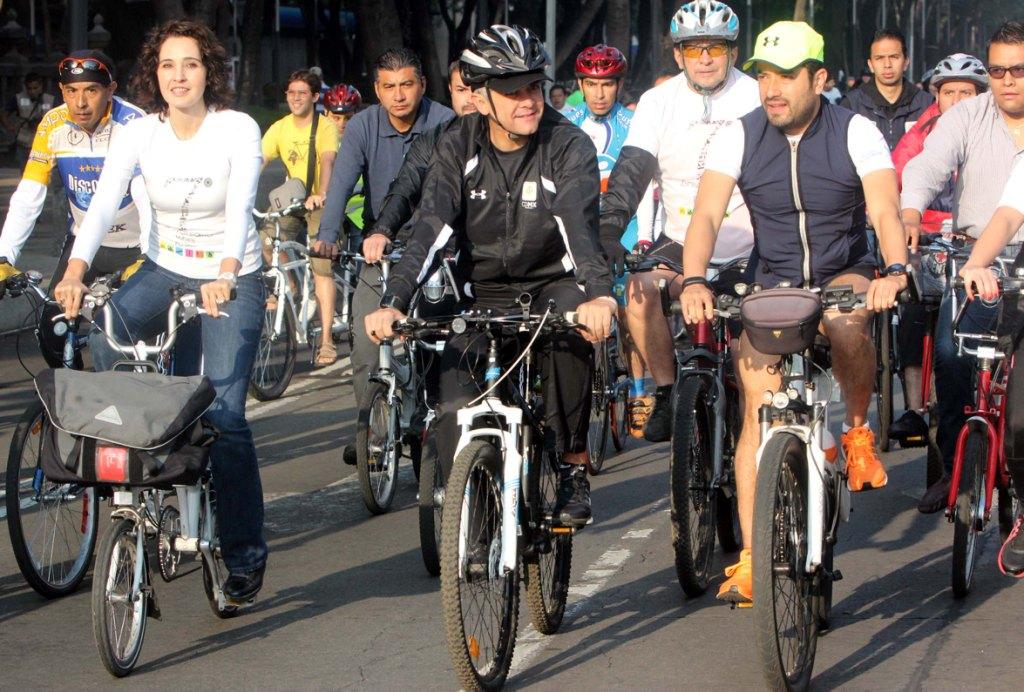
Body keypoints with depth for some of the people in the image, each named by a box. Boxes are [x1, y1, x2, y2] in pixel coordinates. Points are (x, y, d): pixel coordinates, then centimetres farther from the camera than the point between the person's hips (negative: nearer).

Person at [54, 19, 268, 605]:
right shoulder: (141, 134, -6)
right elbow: (104, 205, -18)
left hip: (232, 281, -4)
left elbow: (240, 208, -27)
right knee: (103, 331, -25)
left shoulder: (237, 129, -14)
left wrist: (224, 274, -45)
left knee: (224, 414, -13)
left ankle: (245, 552, -3)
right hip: (164, 272, 4)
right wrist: (75, 271, -35)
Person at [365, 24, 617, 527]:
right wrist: (394, 302, -33)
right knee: (454, 408, -16)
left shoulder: (568, 146, -15)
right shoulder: (458, 147, -7)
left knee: (571, 330, -35)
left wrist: (598, 295, -50)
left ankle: (573, 466, -19)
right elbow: (431, 227, -17)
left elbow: (579, 224, -31)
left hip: (553, 284, -2)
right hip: (487, 292, 3)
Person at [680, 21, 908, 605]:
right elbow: (708, 213, -16)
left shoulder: (856, 133, -11)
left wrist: (894, 271, -43)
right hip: (773, 283, 2)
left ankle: (858, 430, -9)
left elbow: (886, 210, -23)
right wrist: (694, 280, -35)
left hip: (845, 274, -2)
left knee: (846, 323, -38)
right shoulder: (740, 137, -6)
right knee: (758, 404, -12)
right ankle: (751, 557, -7)